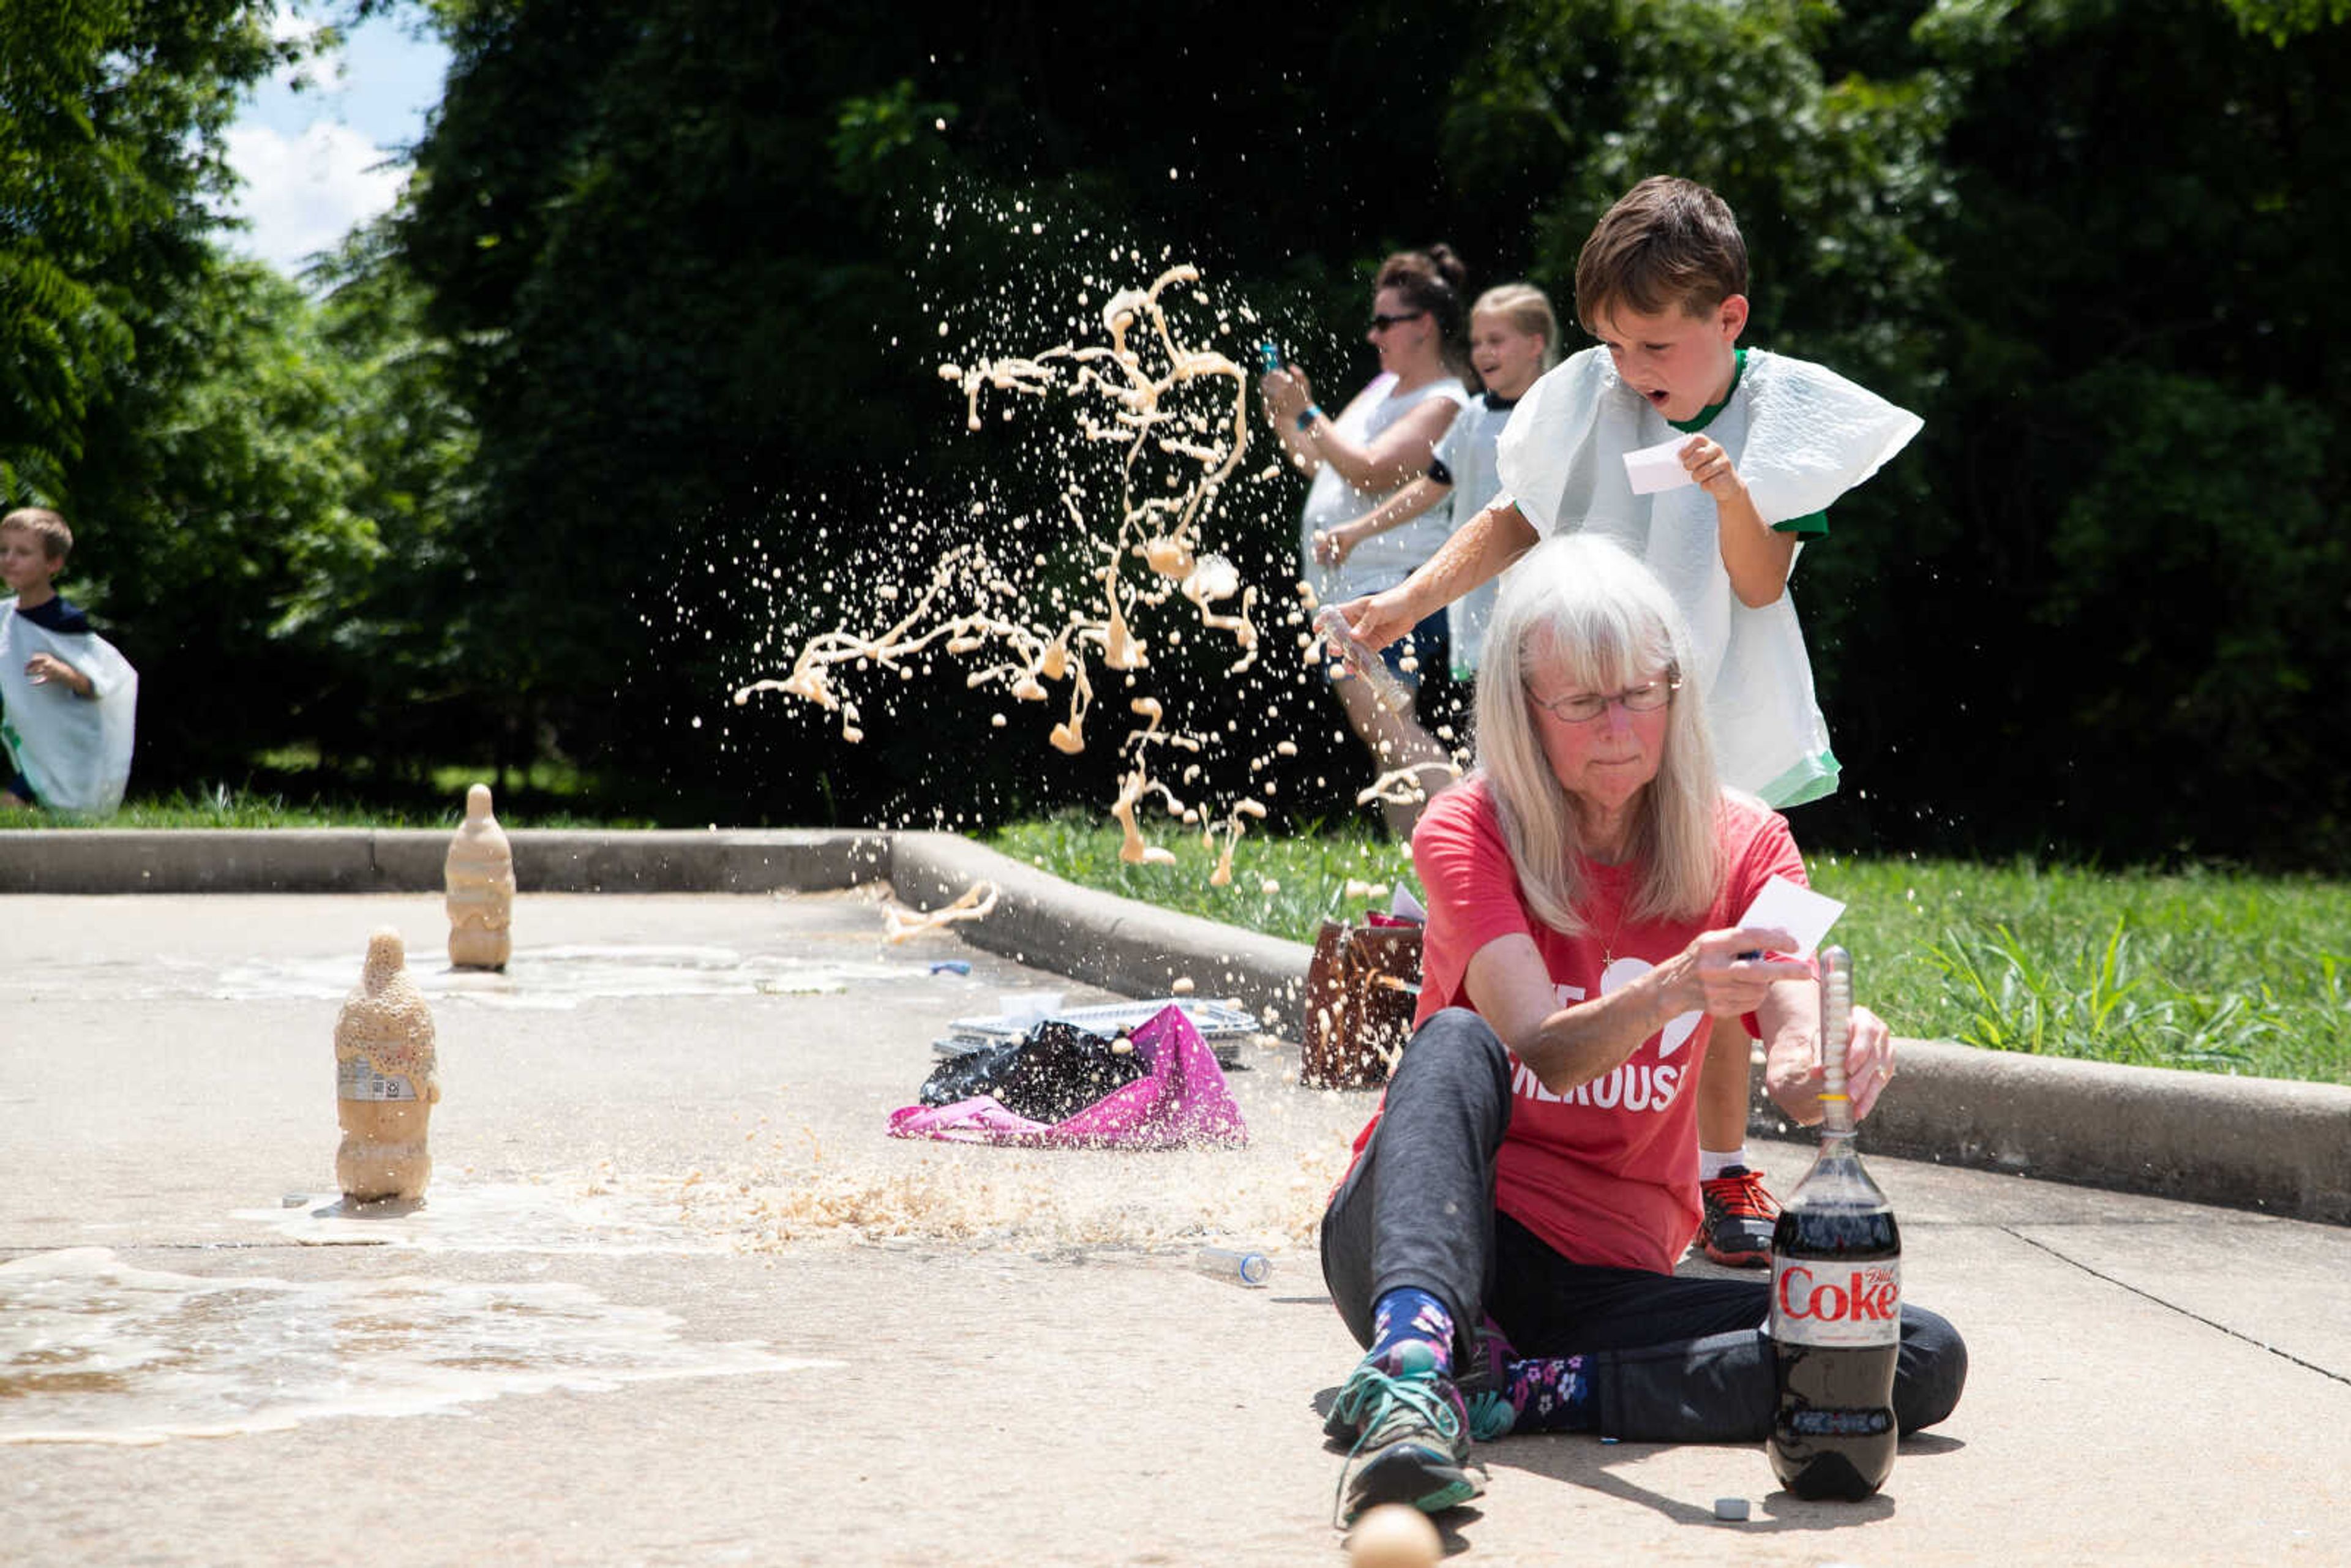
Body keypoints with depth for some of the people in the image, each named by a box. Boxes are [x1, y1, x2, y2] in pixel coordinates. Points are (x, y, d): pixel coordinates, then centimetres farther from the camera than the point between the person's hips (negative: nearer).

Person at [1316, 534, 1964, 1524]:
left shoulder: (1741, 844, 2)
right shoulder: (1469, 834, -7)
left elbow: (1795, 1069, -14)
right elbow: (1546, 1051, -24)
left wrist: (1834, 1061, -39)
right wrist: (1665, 996, -45)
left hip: (1607, 1278, 3)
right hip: (1421, 1239, -3)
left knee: (1926, 1359, -17)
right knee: (1458, 1044, -33)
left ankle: (1510, 1393, -27)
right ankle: (1412, 1368, -56)